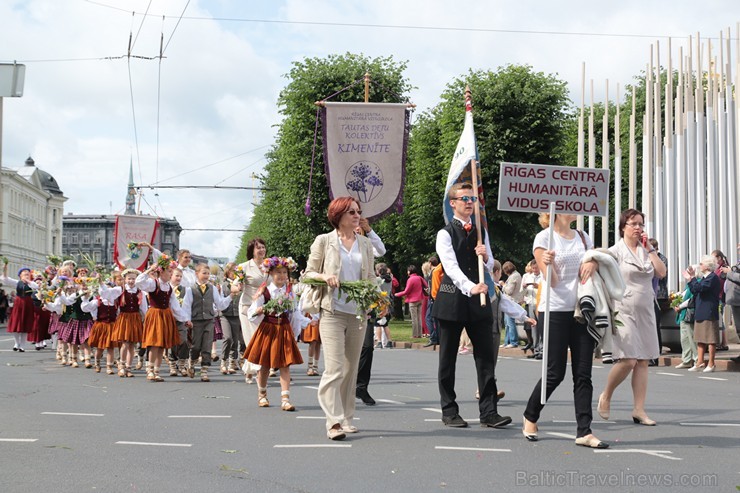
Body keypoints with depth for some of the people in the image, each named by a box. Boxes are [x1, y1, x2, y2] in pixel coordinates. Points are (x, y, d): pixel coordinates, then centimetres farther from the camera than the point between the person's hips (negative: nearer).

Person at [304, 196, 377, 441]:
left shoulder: (365, 244, 12)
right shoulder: (324, 241, 2)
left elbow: (371, 276, 16)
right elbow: (309, 272, 4)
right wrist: (325, 277, -16)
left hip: (358, 313, 5)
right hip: (332, 312, -4)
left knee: (351, 368, 10)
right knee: (334, 368, -13)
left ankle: (346, 418, 19)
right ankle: (334, 422, -13)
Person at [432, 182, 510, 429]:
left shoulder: (481, 232, 14)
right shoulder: (445, 234, -5)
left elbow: (490, 266, 16)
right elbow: (451, 266, -19)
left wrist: (485, 256, -8)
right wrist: (470, 287, -35)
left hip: (478, 299, 5)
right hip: (452, 300, -5)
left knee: (486, 356, -1)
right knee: (448, 359, 4)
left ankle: (489, 412, 0)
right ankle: (449, 411, 13)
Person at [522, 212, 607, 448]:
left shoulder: (582, 237, 13)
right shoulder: (544, 238, -3)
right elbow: (551, 280, -9)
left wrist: (593, 263, -1)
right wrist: (548, 263, -30)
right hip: (555, 311, -5)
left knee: (583, 374, 0)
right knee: (555, 373, -2)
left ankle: (584, 431, 0)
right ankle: (530, 418, 20)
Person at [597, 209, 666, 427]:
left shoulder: (646, 251, 14)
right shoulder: (616, 251, -2)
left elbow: (662, 272, 2)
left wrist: (649, 248, -1)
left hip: (645, 311, 6)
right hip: (624, 311, -6)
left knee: (643, 361, 2)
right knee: (628, 359, -15)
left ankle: (639, 410, 5)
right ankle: (606, 396, 8)